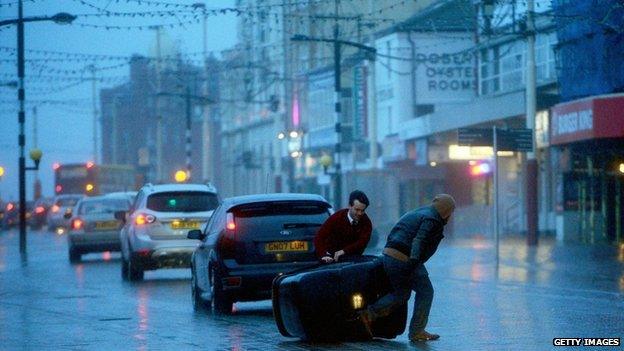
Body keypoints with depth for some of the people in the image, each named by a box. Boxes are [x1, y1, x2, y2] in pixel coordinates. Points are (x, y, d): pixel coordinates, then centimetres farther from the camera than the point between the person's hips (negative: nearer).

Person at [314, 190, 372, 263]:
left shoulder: (366, 222, -5)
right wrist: (323, 255, -35)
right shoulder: (337, 218, -11)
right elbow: (319, 237, -17)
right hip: (332, 258, -2)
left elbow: (362, 242, -19)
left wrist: (344, 251, -35)